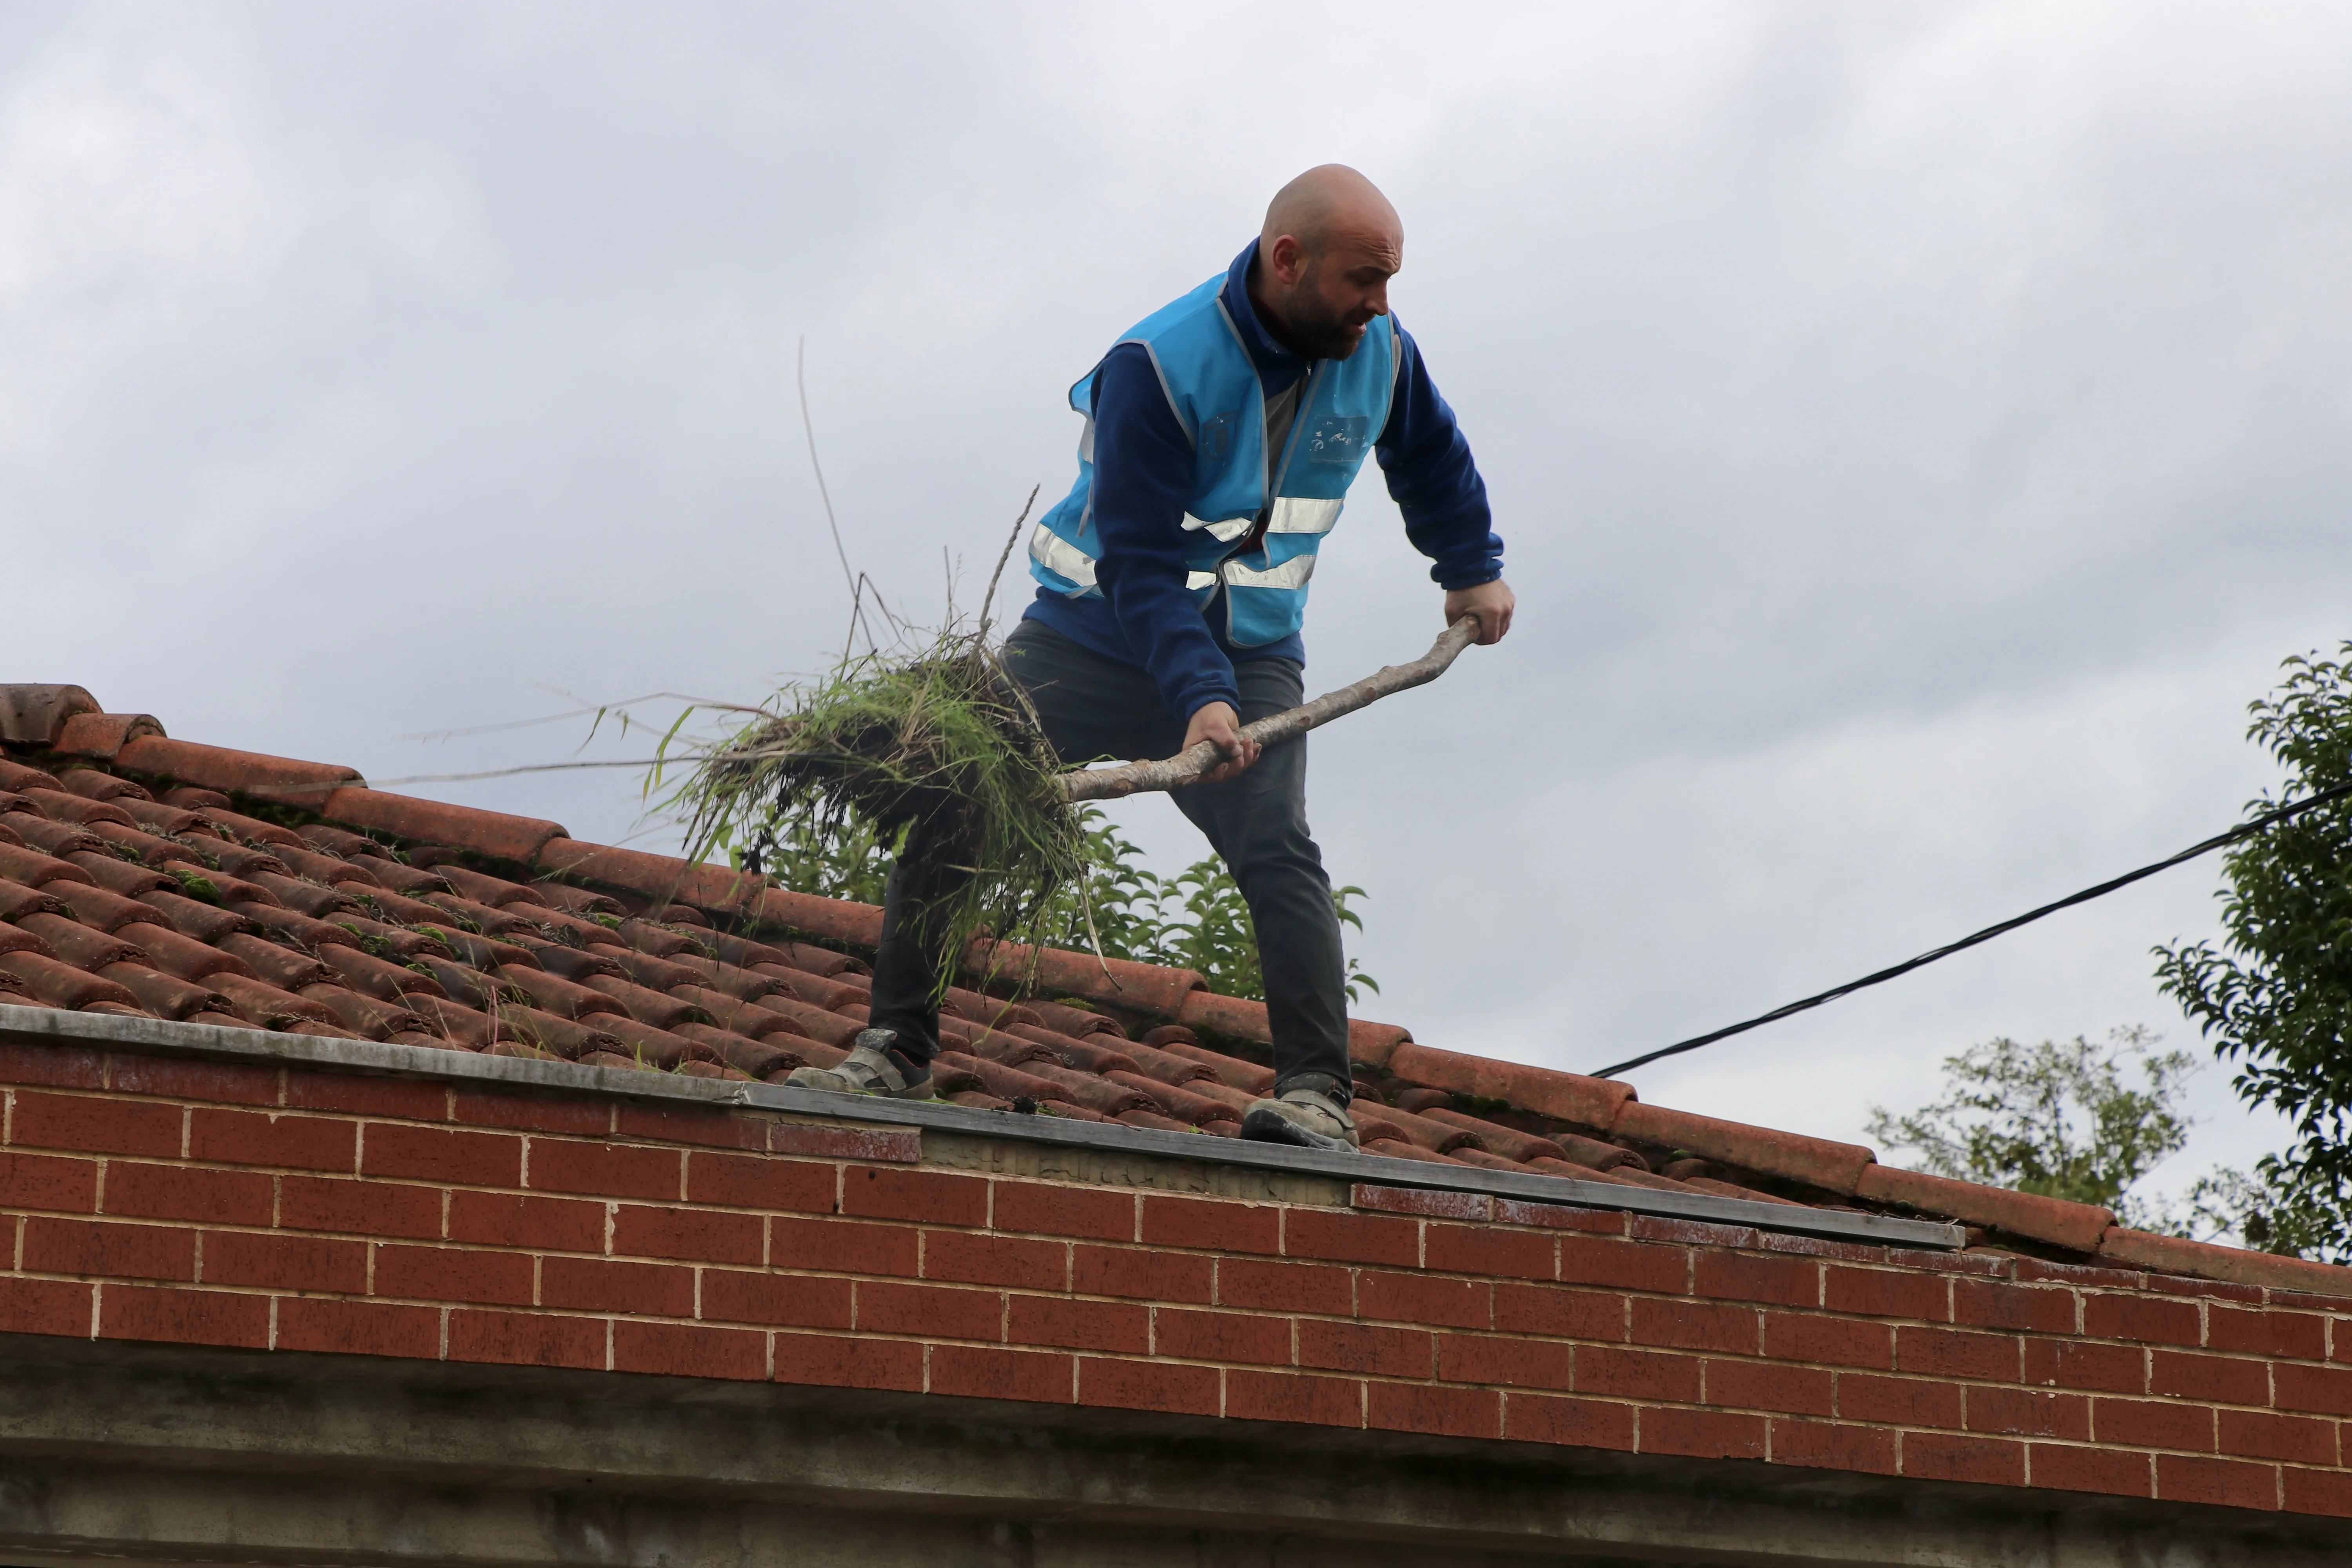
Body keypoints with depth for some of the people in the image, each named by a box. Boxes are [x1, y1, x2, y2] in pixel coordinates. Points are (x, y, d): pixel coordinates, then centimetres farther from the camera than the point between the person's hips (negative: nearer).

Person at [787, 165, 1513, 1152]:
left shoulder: (1379, 355, -6)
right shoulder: (1156, 366, -24)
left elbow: (1432, 456, 20)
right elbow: (1137, 563, -28)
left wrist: (1472, 571, 30)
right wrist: (1195, 700, -39)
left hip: (1247, 657, 2)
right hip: (1094, 633, -2)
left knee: (1275, 848, -22)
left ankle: (1319, 1095, -23)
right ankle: (896, 1052, 3)